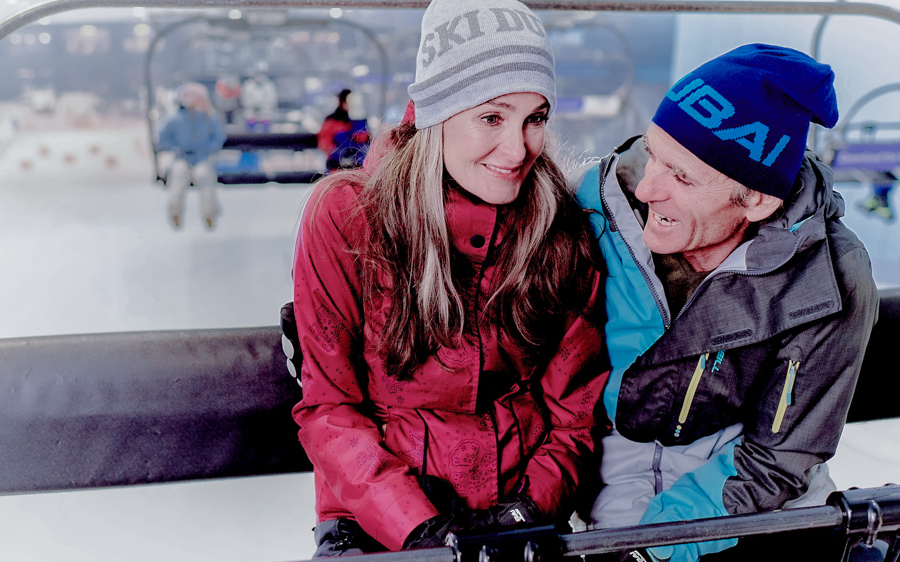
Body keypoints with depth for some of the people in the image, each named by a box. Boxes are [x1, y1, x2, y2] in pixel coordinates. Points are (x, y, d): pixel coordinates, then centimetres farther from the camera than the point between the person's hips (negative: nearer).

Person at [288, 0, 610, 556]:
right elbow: (328, 407, -8)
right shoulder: (345, 217, -10)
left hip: (519, 503, 3)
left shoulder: (566, 231, -3)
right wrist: (418, 524, -17)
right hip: (374, 518, -2)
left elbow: (576, 401, 3)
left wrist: (535, 504, -12)